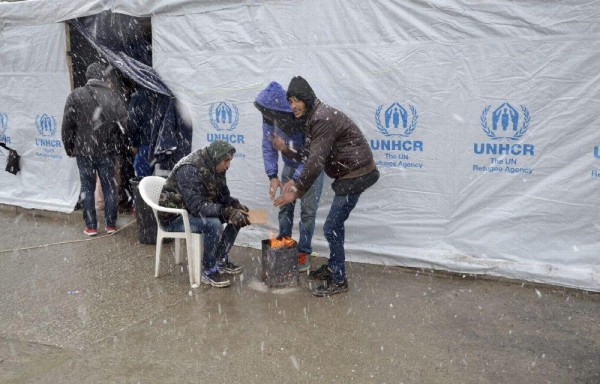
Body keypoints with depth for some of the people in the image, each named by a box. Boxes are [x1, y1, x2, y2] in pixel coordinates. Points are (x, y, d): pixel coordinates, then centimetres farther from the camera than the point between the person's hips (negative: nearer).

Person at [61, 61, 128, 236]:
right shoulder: (113, 97, -4)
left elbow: (67, 125, -3)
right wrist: (117, 146, 10)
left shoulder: (76, 96, -4)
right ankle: (110, 224, 15)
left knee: (87, 188, 8)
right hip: (107, 151, 0)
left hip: (83, 151, 0)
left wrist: (69, 148, 8)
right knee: (109, 187, 10)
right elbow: (123, 125, -3)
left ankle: (91, 226, 12)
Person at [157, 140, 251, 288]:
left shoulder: (214, 168, -2)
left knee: (236, 215, -2)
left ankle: (221, 260, 8)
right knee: (213, 224, -32)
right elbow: (197, 207, -36)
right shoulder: (189, 170, -29)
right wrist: (227, 212, -41)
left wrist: (236, 206, -16)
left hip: (195, 210, 9)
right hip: (174, 217, -9)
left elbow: (223, 196, 5)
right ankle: (209, 272, -15)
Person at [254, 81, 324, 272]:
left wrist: (295, 180, -36)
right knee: (285, 206, 7)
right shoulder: (269, 118, -20)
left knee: (307, 210, -2)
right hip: (290, 164, 5)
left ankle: (304, 252, 12)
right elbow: (268, 147, -11)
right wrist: (272, 176, -21)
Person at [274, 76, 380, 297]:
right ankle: (333, 267, 37)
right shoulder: (311, 118, 9)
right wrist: (295, 182, -2)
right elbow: (309, 154, 10)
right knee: (336, 224, 20)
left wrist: (297, 191, -23)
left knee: (331, 228, -6)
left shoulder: (323, 120, -23)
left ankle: (338, 281, 7)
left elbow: (316, 161, -28)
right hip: (350, 173, 10)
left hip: (356, 175, -10)